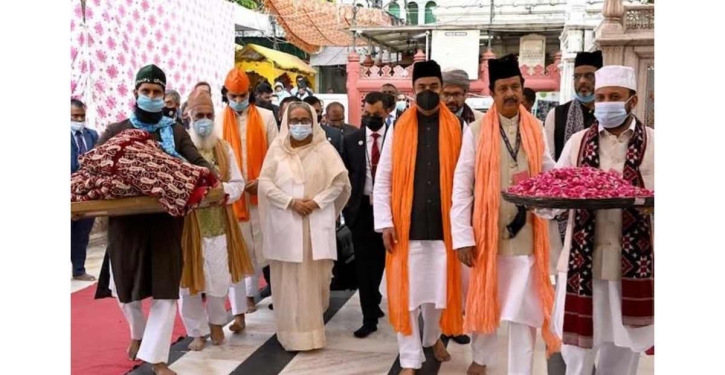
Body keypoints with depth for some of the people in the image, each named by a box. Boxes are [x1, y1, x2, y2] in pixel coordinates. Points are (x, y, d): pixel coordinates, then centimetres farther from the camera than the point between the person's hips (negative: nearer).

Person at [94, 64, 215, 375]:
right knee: (124, 285, 16)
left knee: (166, 290, -2)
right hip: (125, 220, 1)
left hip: (165, 220, -1)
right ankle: (138, 332, 45)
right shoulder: (115, 131, 7)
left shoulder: (176, 132, 6)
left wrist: (205, 172, -27)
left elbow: (199, 163, -5)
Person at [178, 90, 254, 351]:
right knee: (189, 279, 4)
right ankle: (198, 331, 23)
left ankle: (216, 321, 34)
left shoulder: (224, 148, 8)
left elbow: (238, 183, 7)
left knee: (220, 279, 8)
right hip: (188, 224, -3)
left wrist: (221, 190, -12)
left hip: (219, 223, 3)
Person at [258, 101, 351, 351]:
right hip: (285, 223, 1)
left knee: (315, 277, 3)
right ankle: (293, 333, 10)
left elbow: (340, 181, -2)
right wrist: (290, 202, -12)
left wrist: (317, 202, -13)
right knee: (288, 279, 2)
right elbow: (265, 182, -1)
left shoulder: (324, 149, 3)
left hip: (317, 223, 0)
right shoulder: (277, 149, 5)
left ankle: (312, 329, 18)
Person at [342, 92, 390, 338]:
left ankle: (373, 303, 34)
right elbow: (345, 175, 6)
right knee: (364, 262, 2)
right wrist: (347, 207, 1)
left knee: (381, 260, 12)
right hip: (362, 208, 1)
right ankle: (370, 316, 10)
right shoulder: (351, 139, 3)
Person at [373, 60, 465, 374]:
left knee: (439, 289, 13)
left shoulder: (456, 129, 2)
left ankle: (432, 338, 41)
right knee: (406, 293, 4)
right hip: (407, 225, 0)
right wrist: (385, 222, -4)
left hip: (443, 224, 0)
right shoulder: (399, 129, 2)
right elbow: (382, 180, 3)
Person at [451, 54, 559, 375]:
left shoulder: (536, 130, 5)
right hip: (486, 232, -1)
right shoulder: (476, 131, -3)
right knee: (483, 301, 15)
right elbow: (462, 185, -6)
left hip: (526, 234, 1)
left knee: (524, 310, 6)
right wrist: (462, 235, -10)